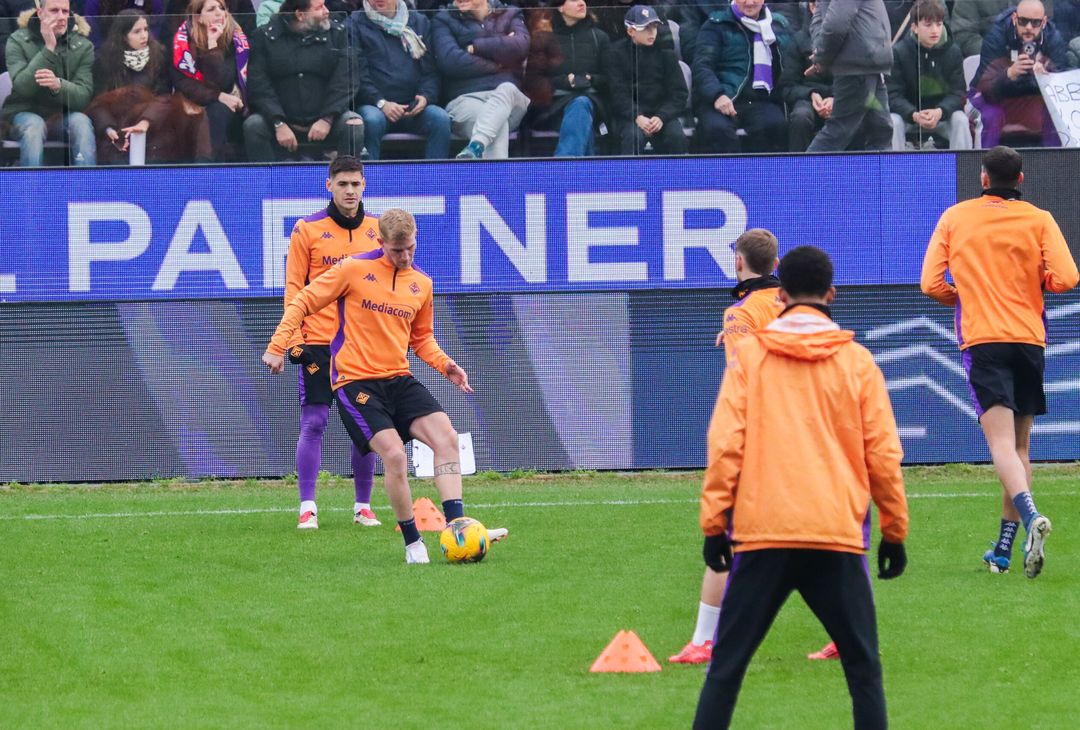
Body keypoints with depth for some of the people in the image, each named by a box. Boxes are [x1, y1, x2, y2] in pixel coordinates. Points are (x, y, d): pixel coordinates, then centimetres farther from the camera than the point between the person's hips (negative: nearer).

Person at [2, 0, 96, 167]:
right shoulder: (18, 41, -4)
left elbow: (83, 97, -13)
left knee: (81, 121, -31)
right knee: (33, 125, -35)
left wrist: (58, 85, -36)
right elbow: (22, 87, -19)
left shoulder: (83, 46, -1)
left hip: (64, 117, 1)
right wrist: (49, 48, -24)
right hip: (25, 113, -1)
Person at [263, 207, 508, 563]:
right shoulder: (354, 270, -6)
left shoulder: (421, 284, 11)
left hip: (399, 380, 6)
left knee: (447, 437, -14)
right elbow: (303, 302, -1)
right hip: (356, 382, -6)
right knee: (394, 454, -22)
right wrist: (277, 346, -7)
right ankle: (413, 543, -9)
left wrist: (445, 364, 6)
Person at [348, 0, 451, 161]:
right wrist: (381, 103, -15)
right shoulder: (356, 24, 8)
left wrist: (426, 96, -8)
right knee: (372, 121, -36)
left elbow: (430, 69, 14)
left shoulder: (420, 22, 18)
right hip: (374, 105, -3)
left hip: (414, 105, 3)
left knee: (440, 119, -27)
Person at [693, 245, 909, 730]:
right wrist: (894, 530, 14)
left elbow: (725, 444, -2)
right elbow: (883, 453, 6)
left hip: (762, 531, 0)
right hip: (838, 535, 0)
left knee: (727, 665, 5)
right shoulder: (856, 361, 5)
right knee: (863, 667, 7)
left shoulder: (749, 353, 3)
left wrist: (714, 522, 3)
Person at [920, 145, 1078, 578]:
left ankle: (1030, 516, -41)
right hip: (1029, 338, 2)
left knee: (1001, 442, -14)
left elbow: (931, 284, 2)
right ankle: (1004, 550, 14)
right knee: (1019, 445, 13)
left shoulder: (954, 218, 5)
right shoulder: (1038, 220, 3)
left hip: (982, 338, -2)